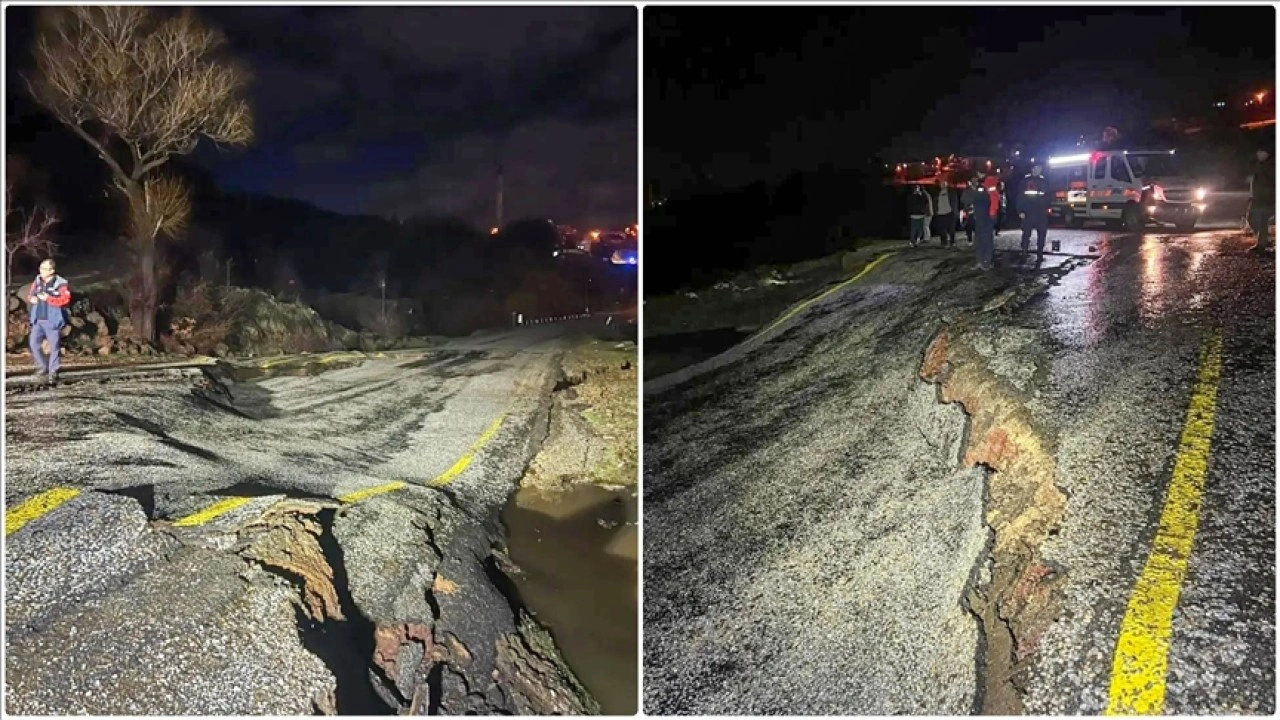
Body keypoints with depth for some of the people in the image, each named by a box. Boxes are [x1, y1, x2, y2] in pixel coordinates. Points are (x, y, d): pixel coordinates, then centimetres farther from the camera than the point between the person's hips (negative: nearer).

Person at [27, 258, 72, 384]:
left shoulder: (60, 283, -9)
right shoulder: (37, 281, 9)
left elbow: (66, 300, -18)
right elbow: (30, 294, 20)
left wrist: (48, 298, -22)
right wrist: (32, 298, -2)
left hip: (53, 320, -5)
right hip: (37, 320, 5)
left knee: (53, 347, 0)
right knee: (34, 343, 1)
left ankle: (53, 372, 10)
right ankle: (43, 367, 20)